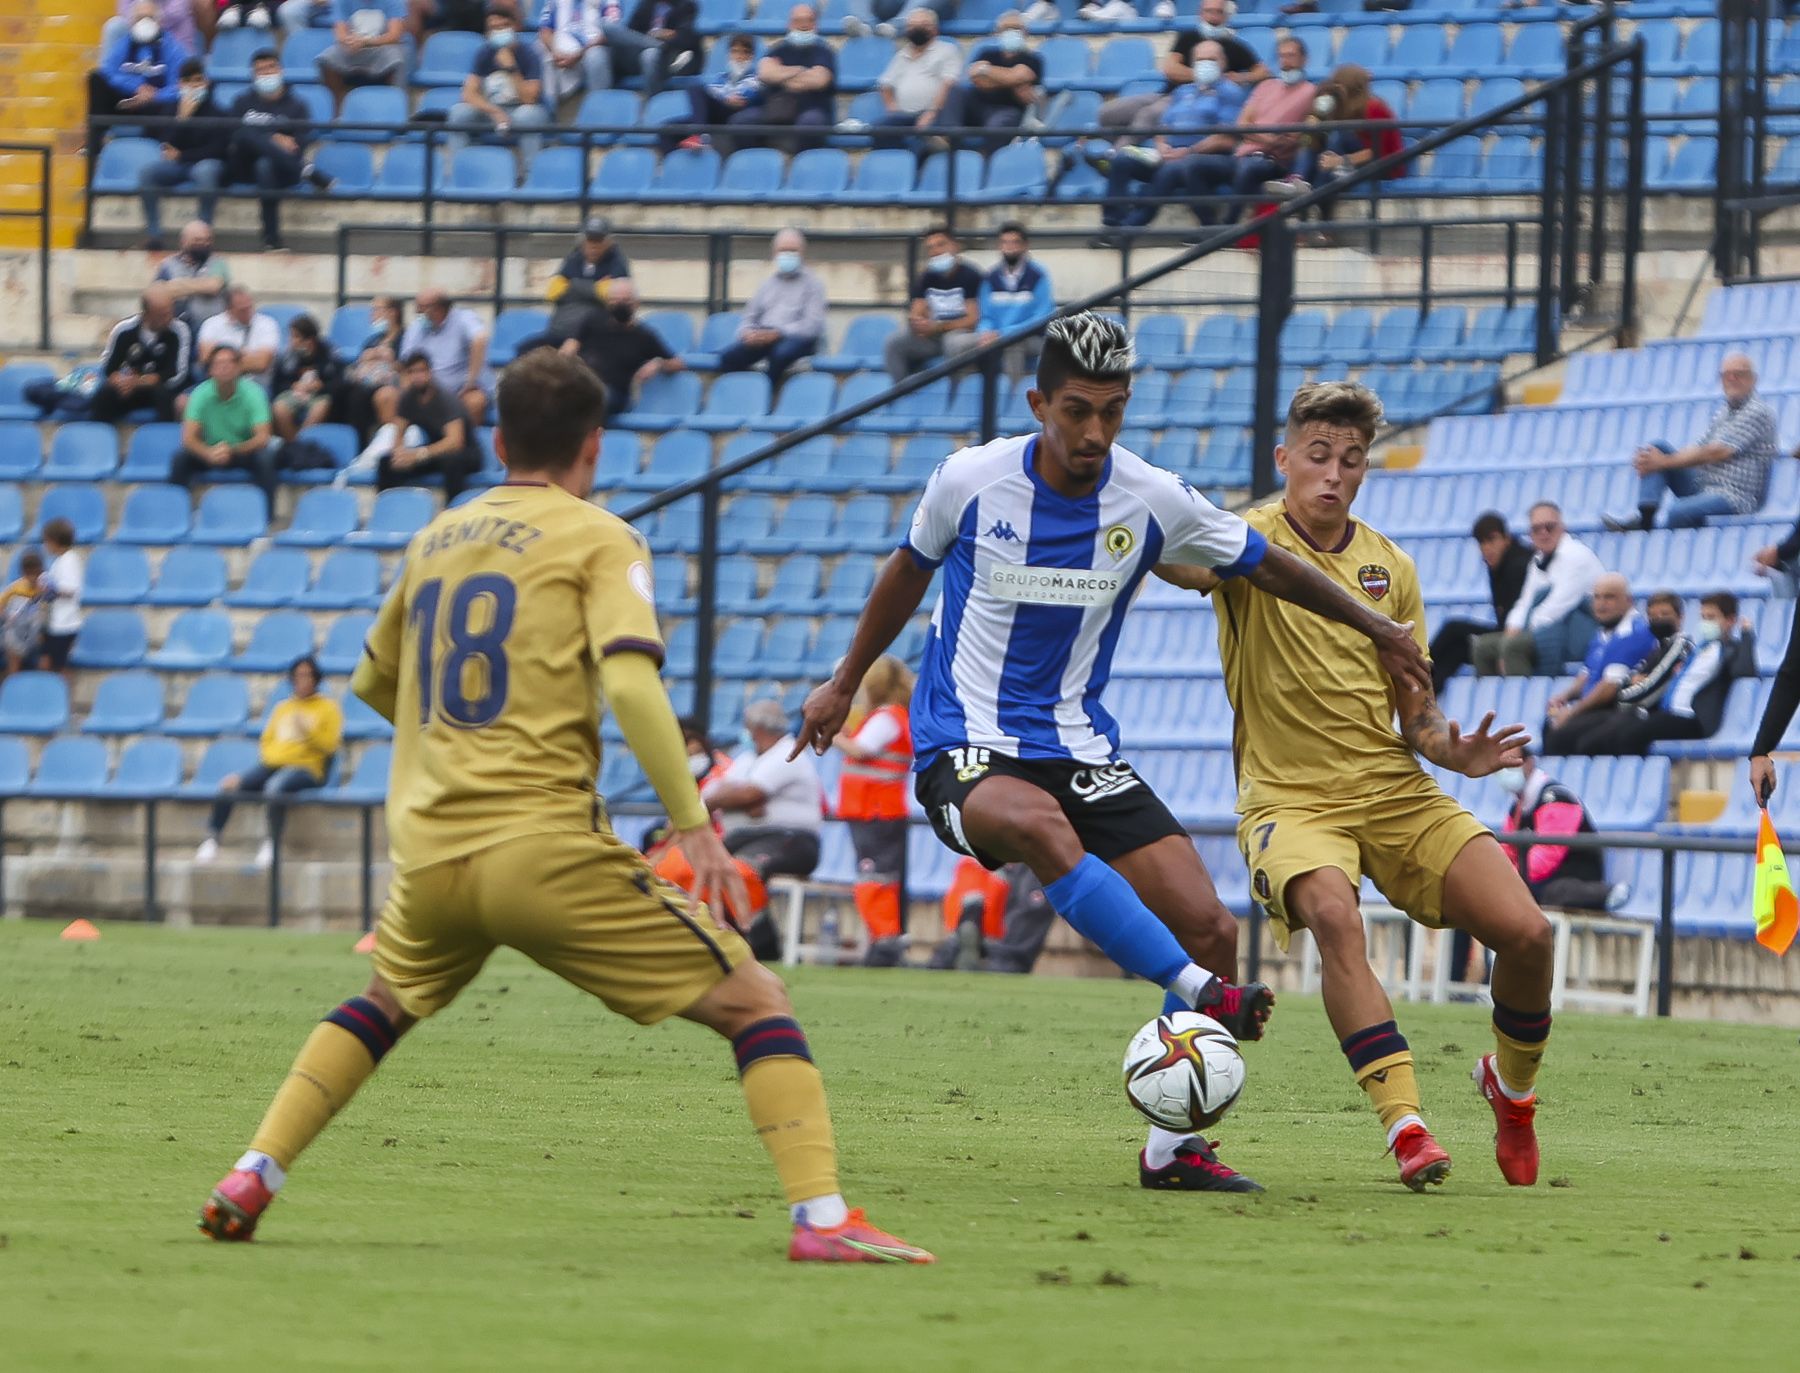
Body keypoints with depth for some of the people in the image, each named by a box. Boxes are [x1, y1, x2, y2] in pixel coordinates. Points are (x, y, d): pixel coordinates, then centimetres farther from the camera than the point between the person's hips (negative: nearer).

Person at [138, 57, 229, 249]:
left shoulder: (216, 112, -1)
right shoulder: (171, 109, 6)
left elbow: (218, 148, -6)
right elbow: (167, 145, -3)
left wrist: (182, 156, -11)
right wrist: (182, 117, -16)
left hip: (207, 163, -3)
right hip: (176, 165, 3)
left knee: (205, 172, -40)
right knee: (147, 172, -27)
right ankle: (153, 234, -25)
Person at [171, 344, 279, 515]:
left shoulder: (252, 393, -17)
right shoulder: (201, 394, -14)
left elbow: (262, 438, -22)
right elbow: (188, 438, -19)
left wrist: (233, 450, -41)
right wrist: (210, 454, -41)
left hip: (244, 451, -1)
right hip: (209, 452, 1)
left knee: (266, 459, -33)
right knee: (180, 459, -26)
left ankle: (266, 514, -23)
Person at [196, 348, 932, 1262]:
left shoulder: (436, 540, 18)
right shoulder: (598, 540, 1)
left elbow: (374, 682, 32)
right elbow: (630, 681, -15)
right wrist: (694, 826, -15)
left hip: (428, 855, 5)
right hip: (546, 848, -5)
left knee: (384, 1004, 34)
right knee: (754, 1004, 2)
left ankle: (250, 1179, 20)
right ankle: (821, 1216, -14)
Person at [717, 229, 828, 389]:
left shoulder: (812, 283, 9)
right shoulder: (768, 283, 25)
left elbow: (813, 324, -5)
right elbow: (749, 318, 23)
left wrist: (777, 333, -17)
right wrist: (748, 333, -3)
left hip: (796, 336, -4)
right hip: (763, 336, 4)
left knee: (782, 353, -41)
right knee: (728, 358, -26)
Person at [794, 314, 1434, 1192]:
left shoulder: (1152, 501, -6)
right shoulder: (969, 481, -9)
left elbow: (1264, 565, 12)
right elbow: (910, 571, 12)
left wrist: (1376, 629, 18)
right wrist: (845, 683, 23)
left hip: (1081, 749, 4)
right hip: (964, 750, -4)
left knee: (1209, 926, -9)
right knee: (1040, 826, -40)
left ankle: (1172, 1148, 4)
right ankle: (1201, 993, -39)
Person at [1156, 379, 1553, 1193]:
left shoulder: (1390, 567, 11)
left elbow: (1413, 710, 15)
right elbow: (1184, 565, -28)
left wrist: (1454, 752, -6)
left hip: (1395, 791, 4)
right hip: (1290, 797, -4)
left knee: (1526, 934, -11)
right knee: (1335, 918, -36)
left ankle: (1512, 1085, 20)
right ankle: (1405, 1125, -37)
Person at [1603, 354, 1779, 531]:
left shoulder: (1758, 412, -8)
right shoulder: (1723, 413, 19)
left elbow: (1718, 453, -15)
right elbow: (1698, 449, 9)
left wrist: (1664, 463, -12)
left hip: (1736, 498, -9)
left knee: (1677, 512, -35)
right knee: (1658, 447, 0)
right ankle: (1645, 515, -16)